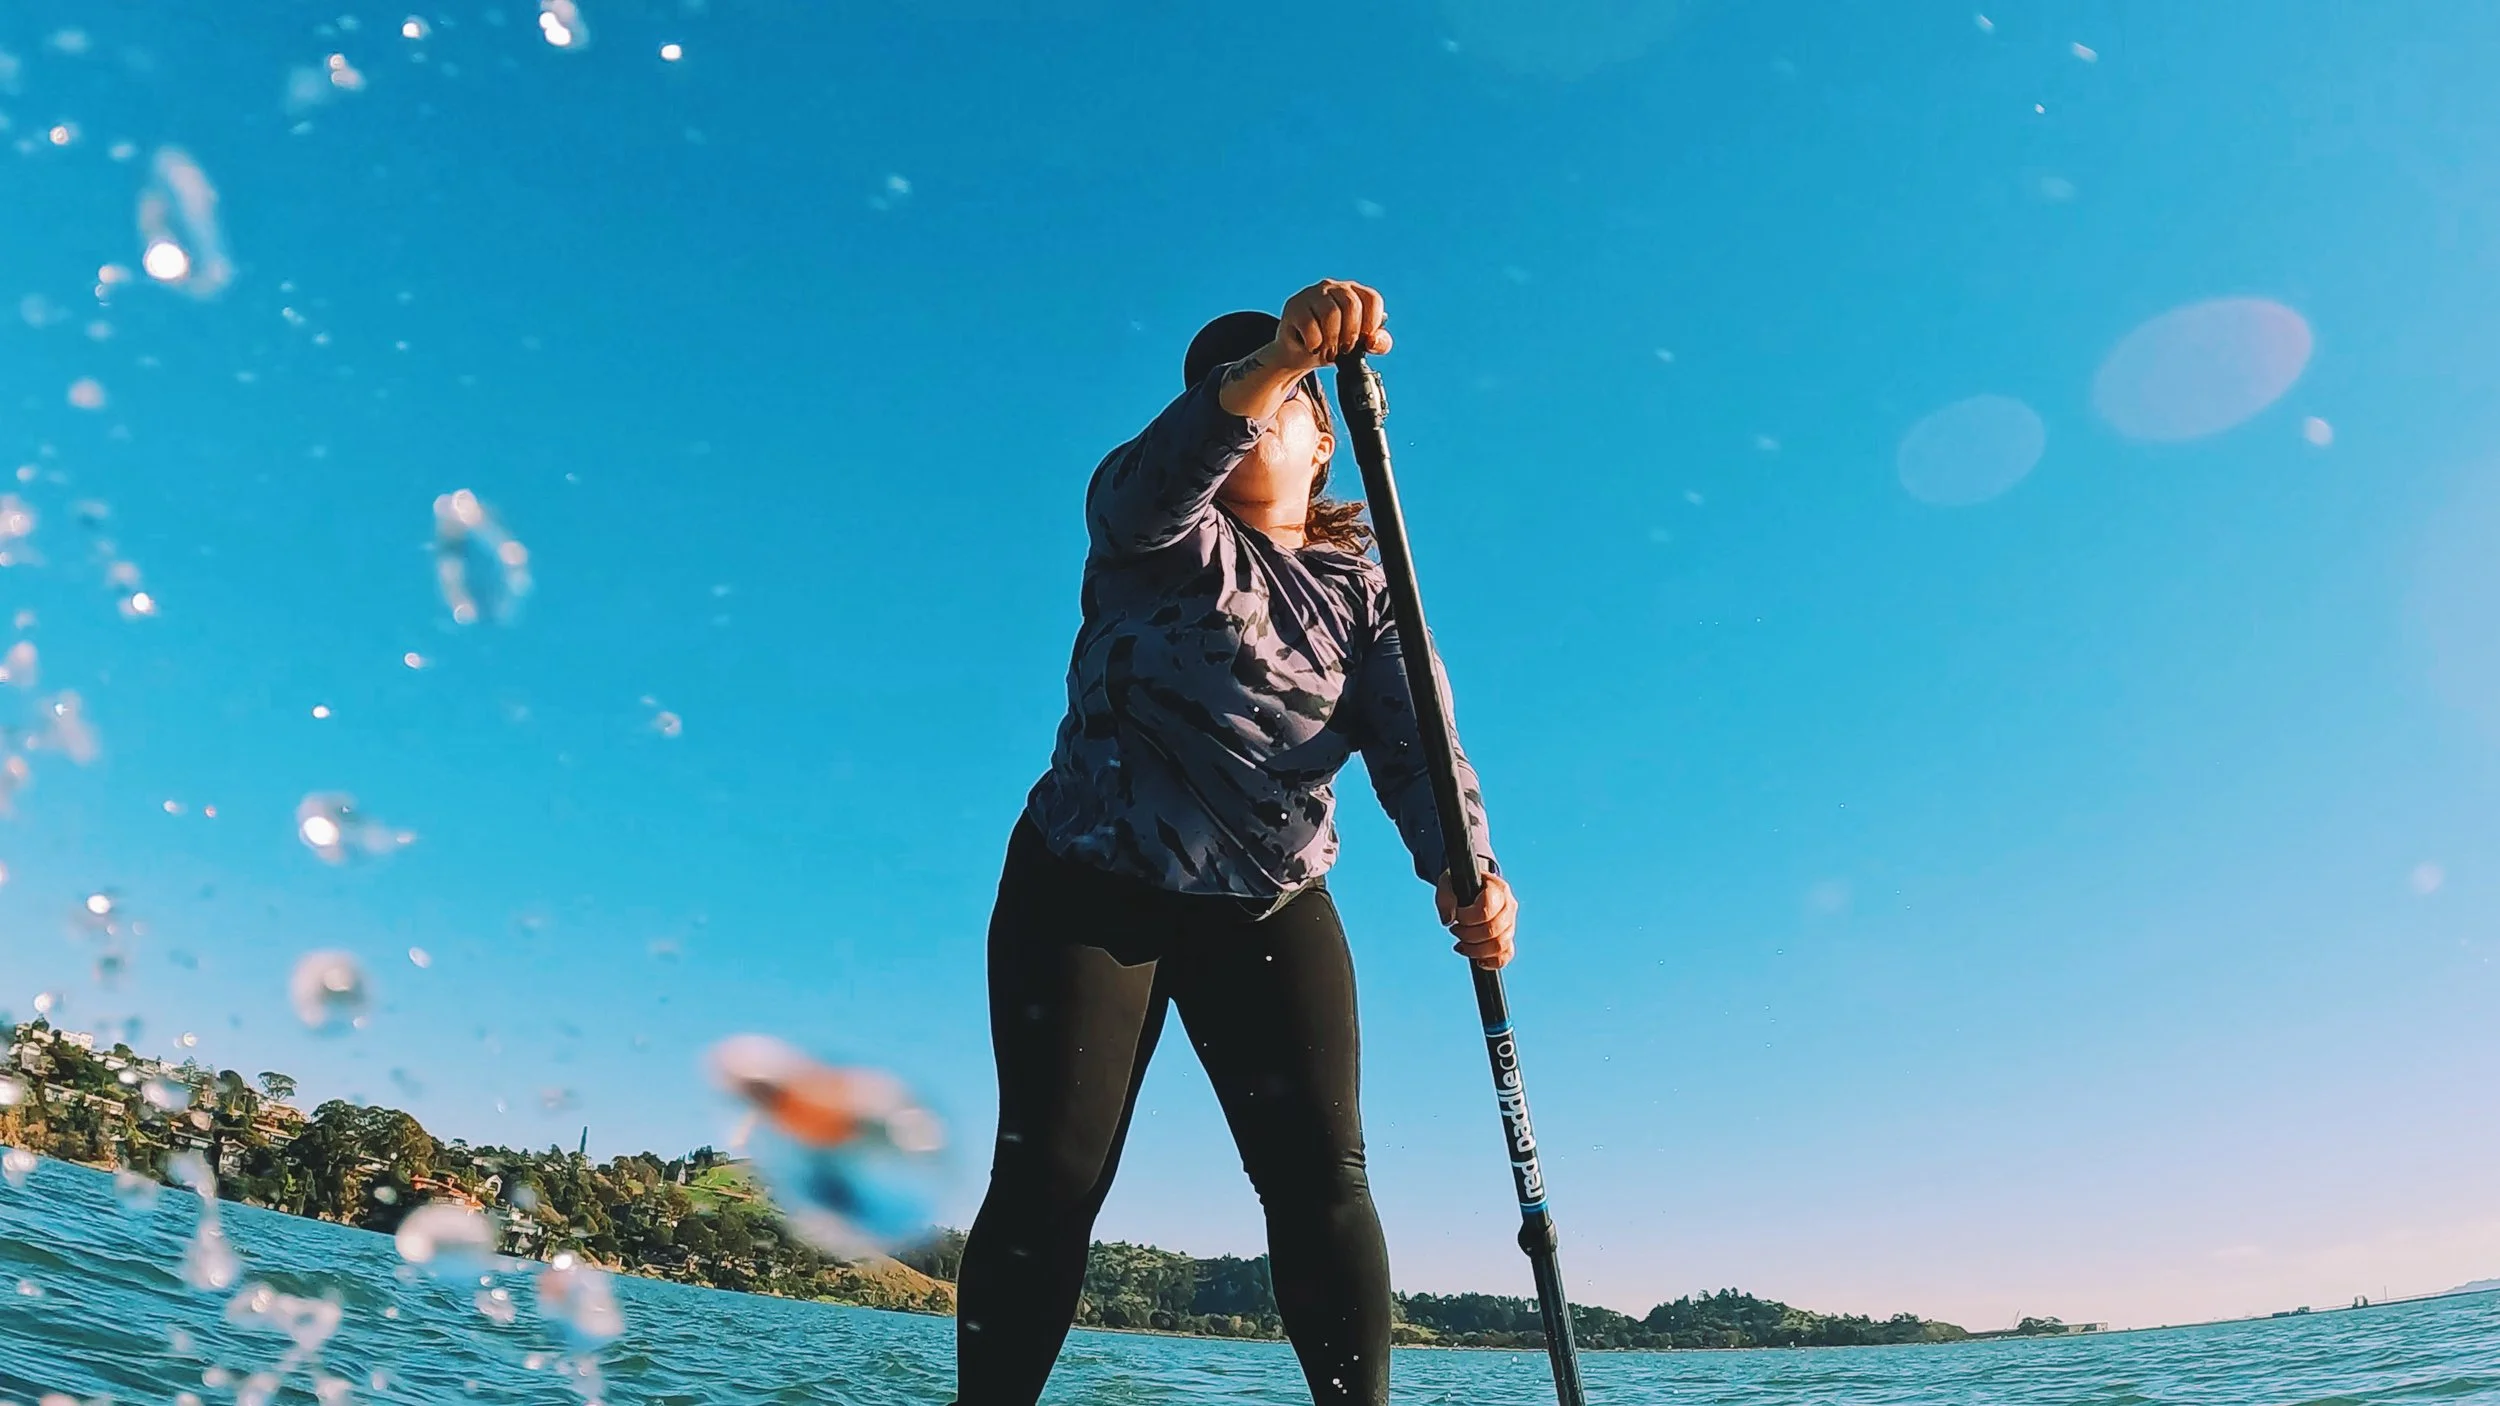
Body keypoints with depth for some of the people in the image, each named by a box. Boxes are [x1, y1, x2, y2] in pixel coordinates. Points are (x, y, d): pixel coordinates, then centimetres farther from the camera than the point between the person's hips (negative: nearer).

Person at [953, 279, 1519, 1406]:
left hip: (1274, 909, 2)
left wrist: (1463, 869, -30)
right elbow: (1159, 477, -26)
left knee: (1322, 1178, -8)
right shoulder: (1155, 529, 1)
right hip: (1090, 890, -2)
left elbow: (1412, 741, -9)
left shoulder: (1364, 592, 7)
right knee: (1050, 1175, -6)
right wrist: (1279, 353, -43)